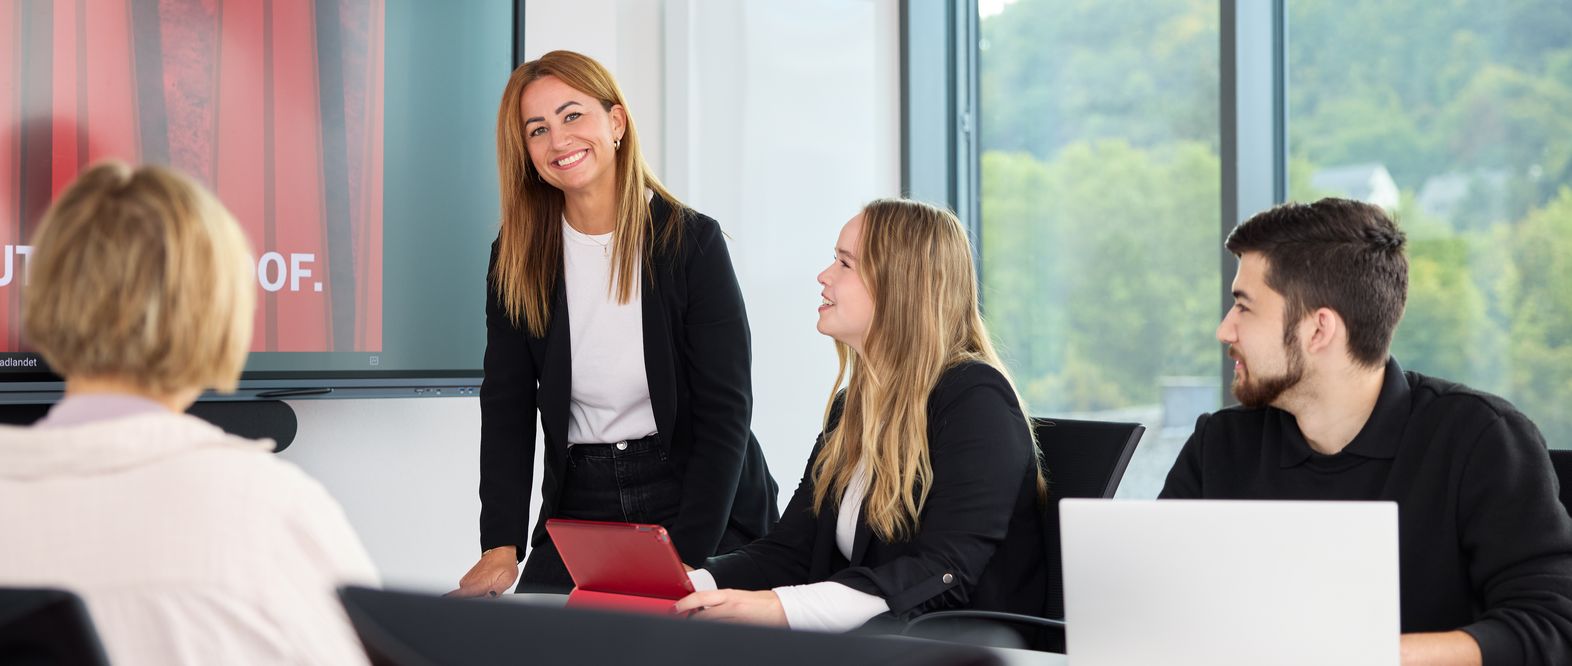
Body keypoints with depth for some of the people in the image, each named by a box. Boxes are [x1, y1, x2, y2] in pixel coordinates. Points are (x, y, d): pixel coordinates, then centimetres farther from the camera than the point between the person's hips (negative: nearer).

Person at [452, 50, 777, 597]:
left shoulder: (692, 241, -8)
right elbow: (506, 408, 0)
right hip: (579, 506, 3)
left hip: (707, 513, -2)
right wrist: (501, 546, -15)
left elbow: (725, 411, -11)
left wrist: (685, 557, -20)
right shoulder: (518, 255, 2)